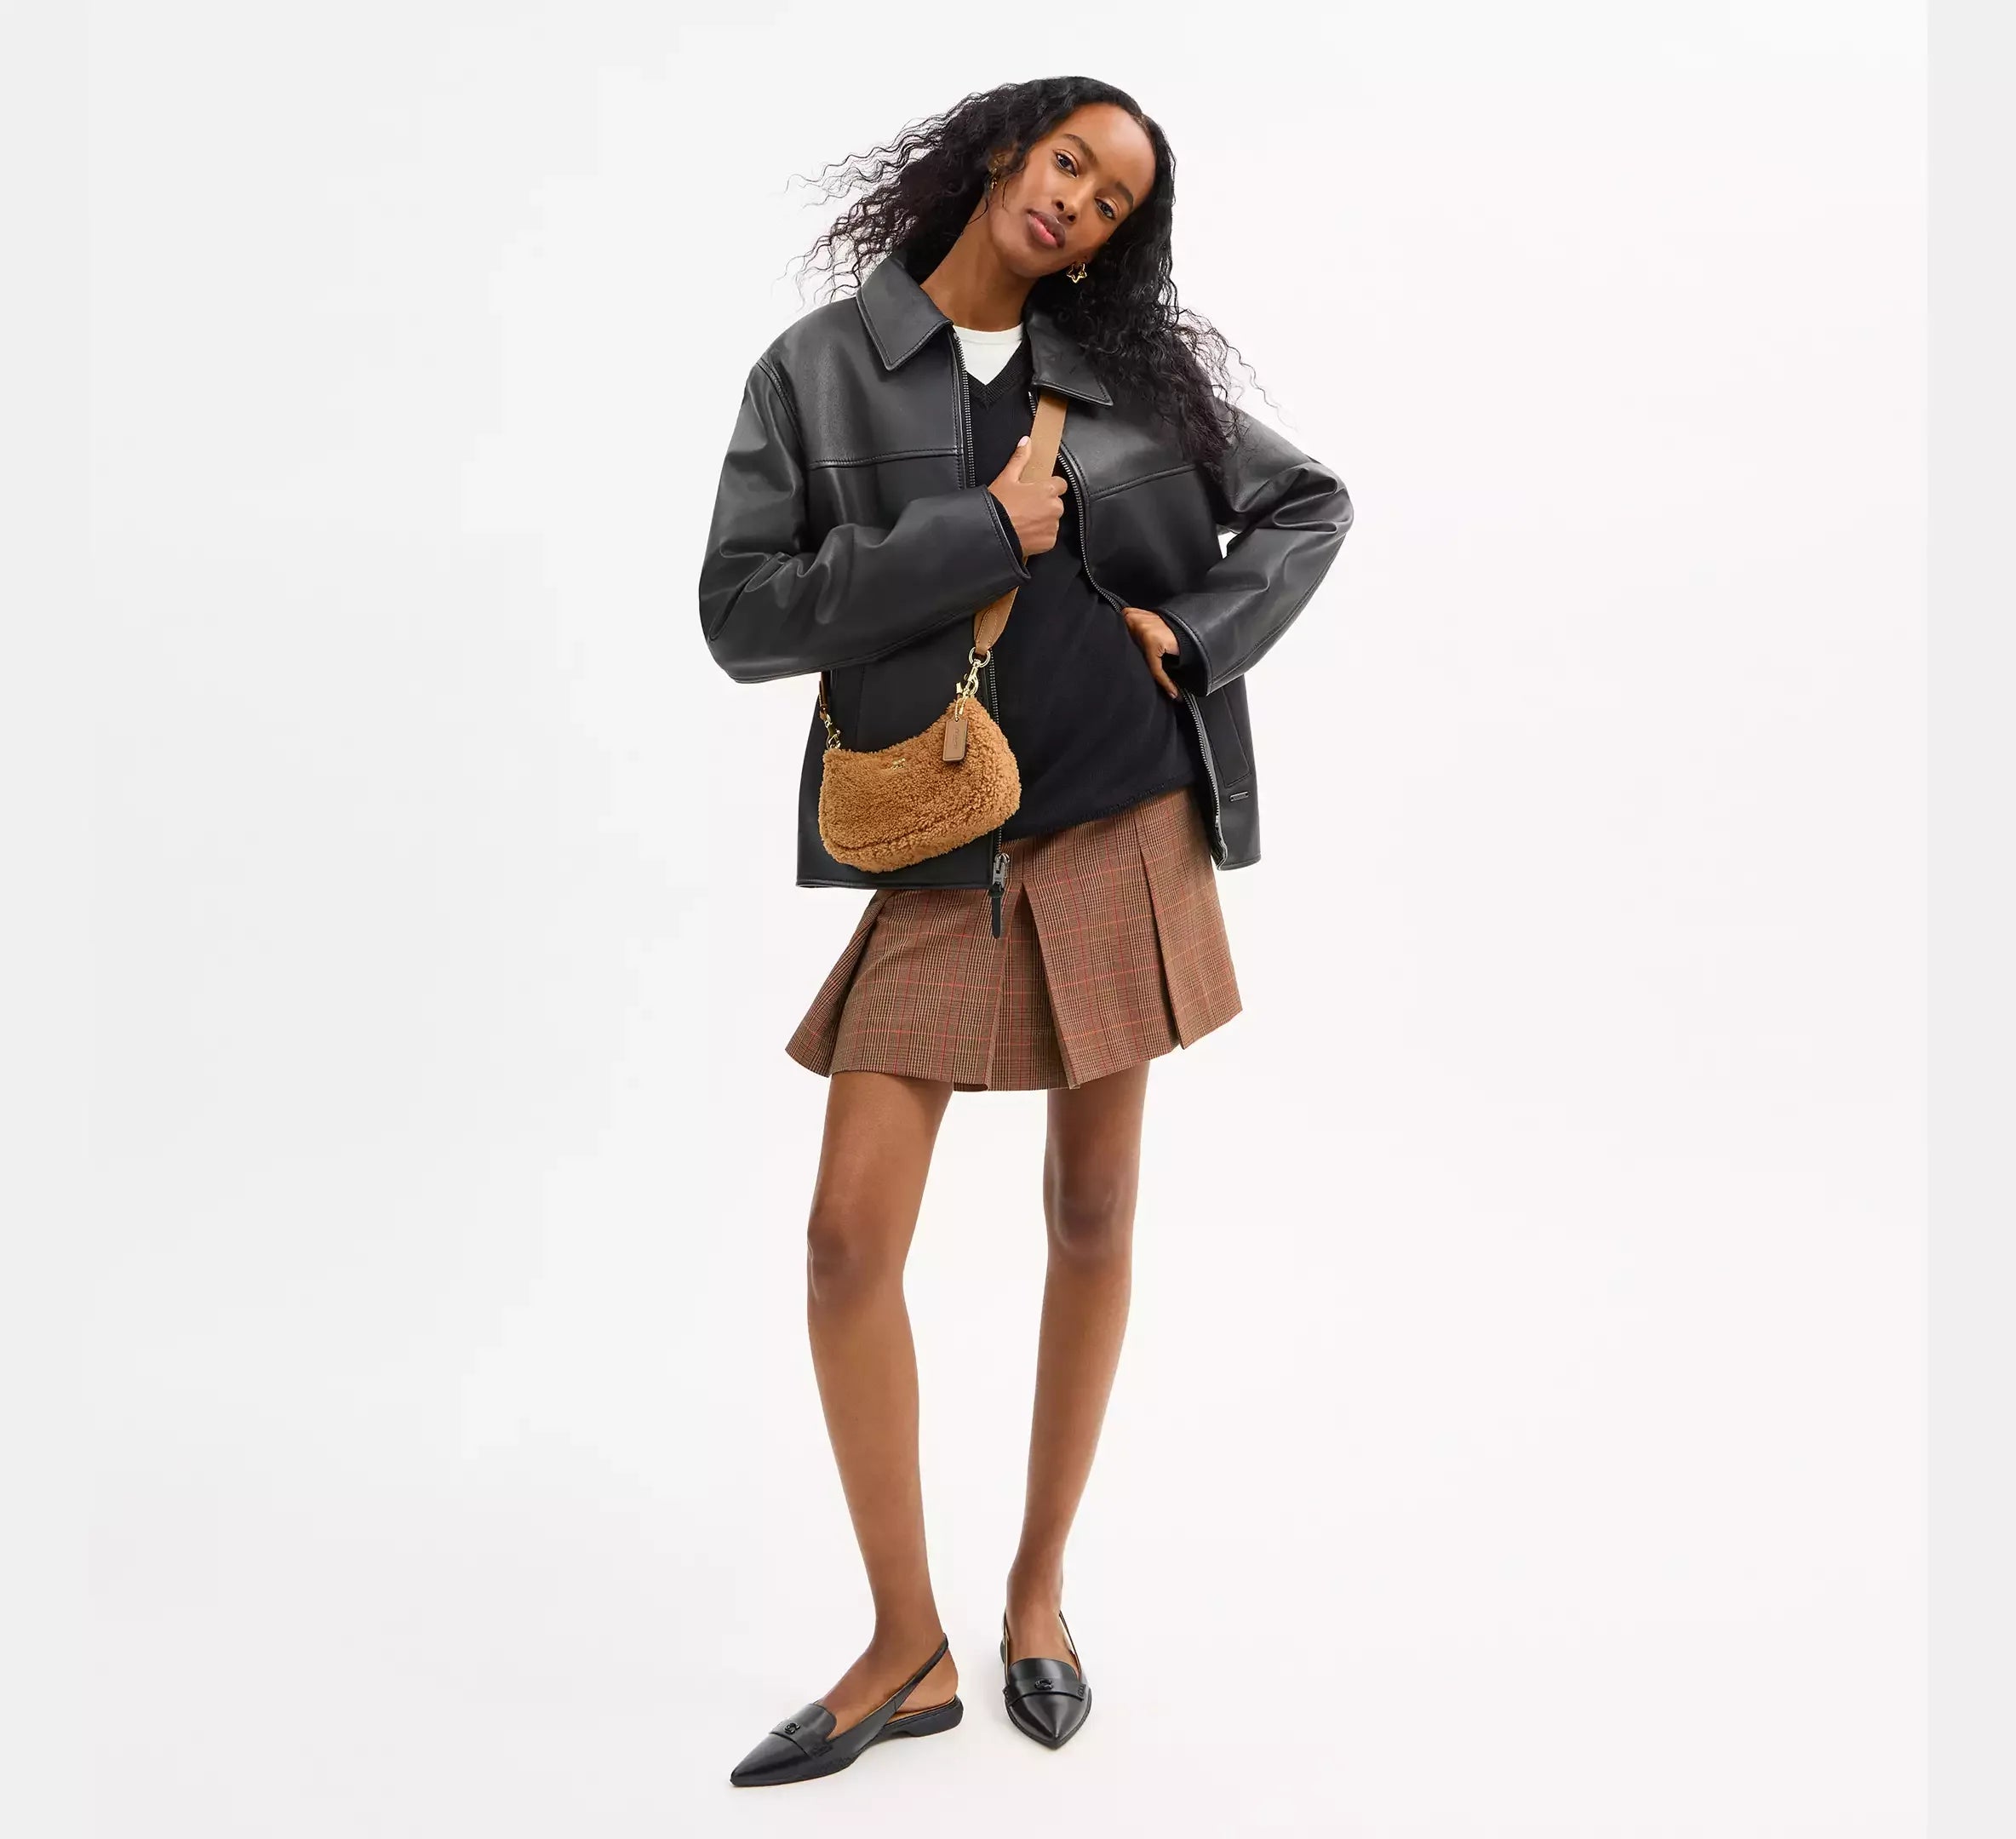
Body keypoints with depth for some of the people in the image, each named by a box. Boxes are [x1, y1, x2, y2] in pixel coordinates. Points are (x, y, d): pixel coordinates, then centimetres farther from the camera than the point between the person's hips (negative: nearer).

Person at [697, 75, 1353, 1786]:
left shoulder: (1133, 365, 8)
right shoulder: (820, 365, 2)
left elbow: (1312, 502, 16)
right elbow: (740, 616, -5)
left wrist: (1198, 629, -1)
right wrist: (971, 540, -13)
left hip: (1129, 834, 2)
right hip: (942, 854, -1)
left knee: (1094, 1211, 6)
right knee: (850, 1238, -7)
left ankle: (1038, 1592, 25)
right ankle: (908, 1650, 10)